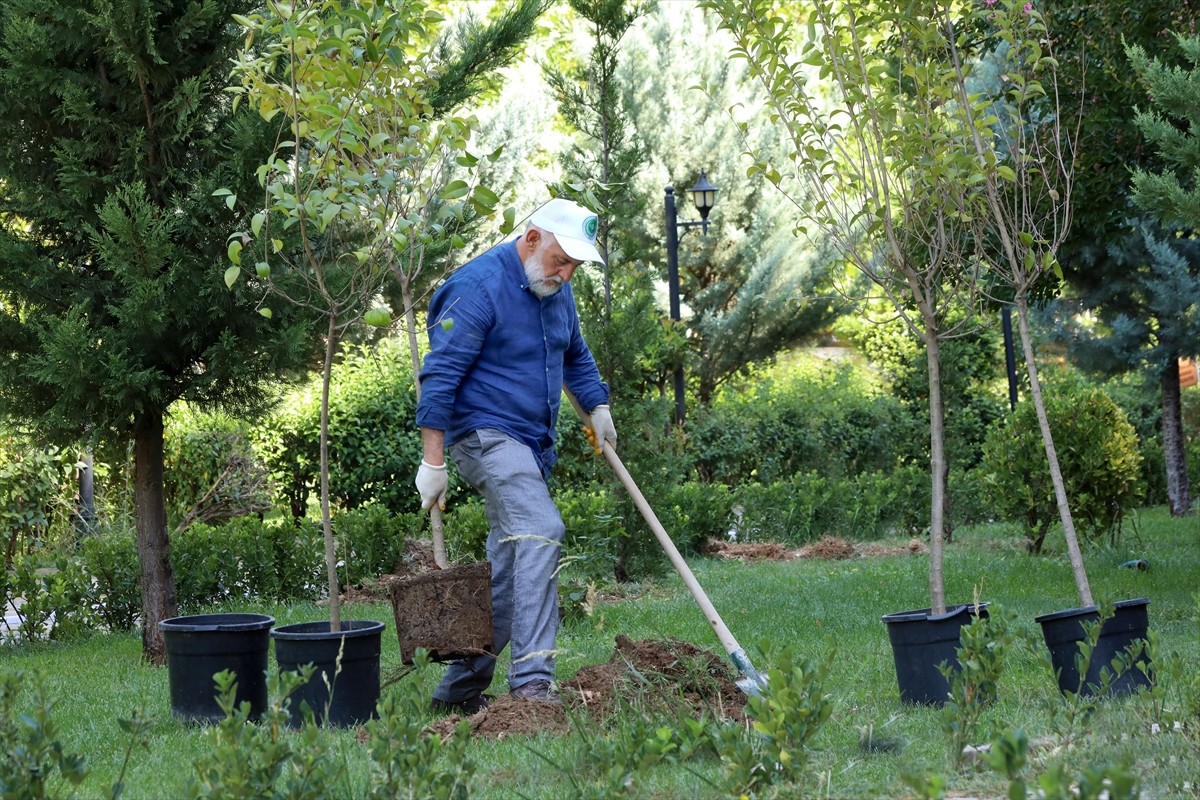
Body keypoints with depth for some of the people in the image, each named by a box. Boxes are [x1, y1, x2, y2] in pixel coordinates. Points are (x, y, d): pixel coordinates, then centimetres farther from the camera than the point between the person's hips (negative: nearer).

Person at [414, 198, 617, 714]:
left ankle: (460, 688, 19)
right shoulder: (479, 287, -15)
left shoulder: (556, 291, 11)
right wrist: (433, 462, -20)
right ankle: (531, 679, -29)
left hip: (532, 443, 9)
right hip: (486, 434, -9)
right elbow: (440, 376, -18)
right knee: (540, 530, -27)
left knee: (507, 568, 10)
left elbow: (575, 355, 30)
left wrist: (597, 408, 20)